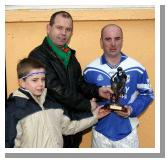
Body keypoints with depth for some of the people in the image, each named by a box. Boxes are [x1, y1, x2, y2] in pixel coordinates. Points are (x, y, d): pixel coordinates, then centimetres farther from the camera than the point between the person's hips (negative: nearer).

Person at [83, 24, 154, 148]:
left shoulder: (137, 69, -6)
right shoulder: (90, 70, -4)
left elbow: (147, 94, 3)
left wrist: (132, 109, -14)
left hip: (128, 132, 0)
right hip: (100, 132, 1)